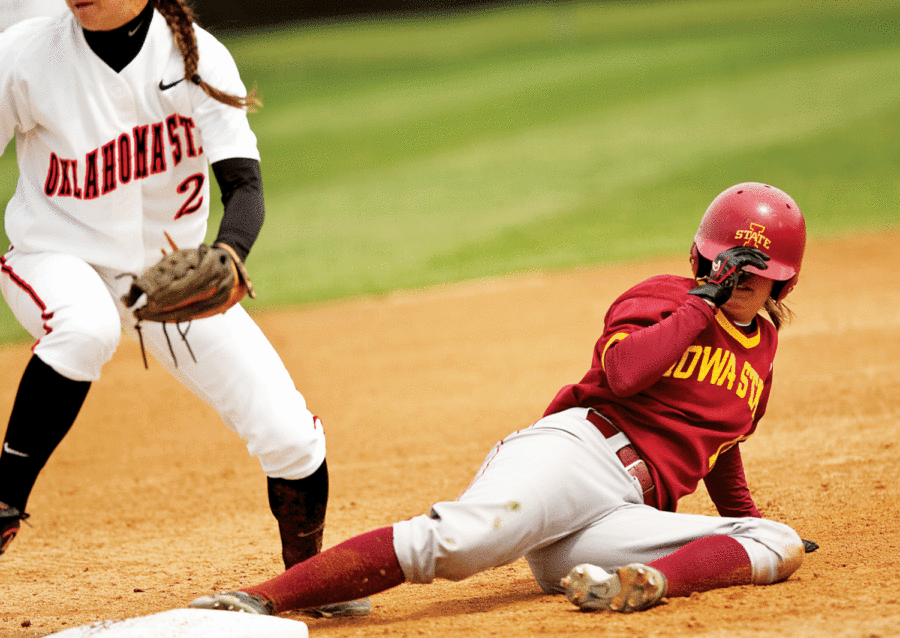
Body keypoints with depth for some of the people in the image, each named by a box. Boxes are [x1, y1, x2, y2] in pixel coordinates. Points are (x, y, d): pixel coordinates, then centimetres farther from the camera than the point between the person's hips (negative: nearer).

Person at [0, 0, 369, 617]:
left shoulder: (197, 56, -16)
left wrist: (226, 260, -44)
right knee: (84, 327, -40)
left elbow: (244, 183, -23)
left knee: (288, 434, -8)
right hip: (59, 259, -2)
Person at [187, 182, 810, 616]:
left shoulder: (761, 345, 27)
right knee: (462, 537, -35)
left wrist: (746, 519, 45)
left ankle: (646, 581, -42)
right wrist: (704, 300, -8)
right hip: (580, 447, -5)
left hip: (629, 510, 5)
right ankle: (260, 599, -39)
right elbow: (623, 371, -14)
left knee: (781, 546, -17)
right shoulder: (662, 298, 8)